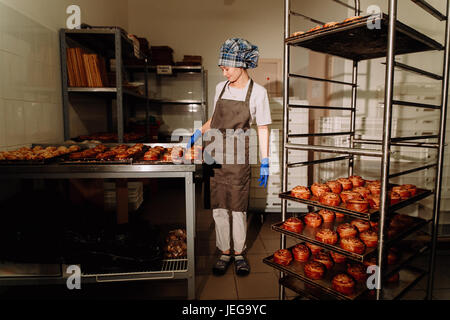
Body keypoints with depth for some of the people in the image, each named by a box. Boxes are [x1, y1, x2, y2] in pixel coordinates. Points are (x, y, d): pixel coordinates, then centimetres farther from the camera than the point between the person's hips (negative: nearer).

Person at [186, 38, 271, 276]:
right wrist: (199, 133, 6)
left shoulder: (257, 92, -3)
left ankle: (239, 253, 24)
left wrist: (265, 163, -5)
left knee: (238, 208, 5)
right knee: (219, 208, 7)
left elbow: (263, 130, -2)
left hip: (239, 158, -3)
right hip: (216, 156, 4)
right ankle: (224, 253, 23)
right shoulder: (221, 88, 9)